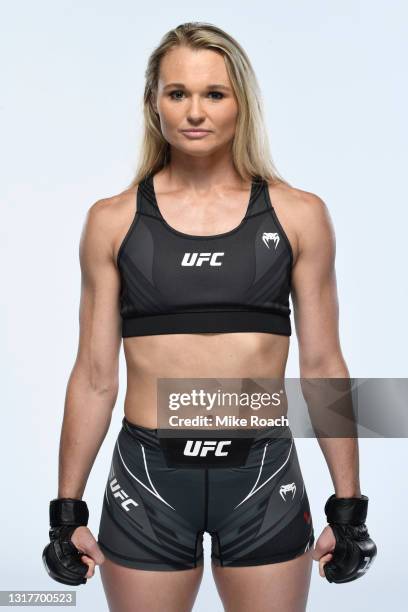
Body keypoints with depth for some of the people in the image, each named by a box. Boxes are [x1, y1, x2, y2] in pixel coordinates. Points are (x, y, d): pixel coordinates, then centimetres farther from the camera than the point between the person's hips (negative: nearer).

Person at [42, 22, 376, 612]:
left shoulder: (298, 214, 1)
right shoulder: (113, 220, 1)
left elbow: (322, 365, 3)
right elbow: (95, 375, 4)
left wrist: (349, 508, 4)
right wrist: (67, 511, 6)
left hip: (262, 476, 0)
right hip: (147, 476, 0)